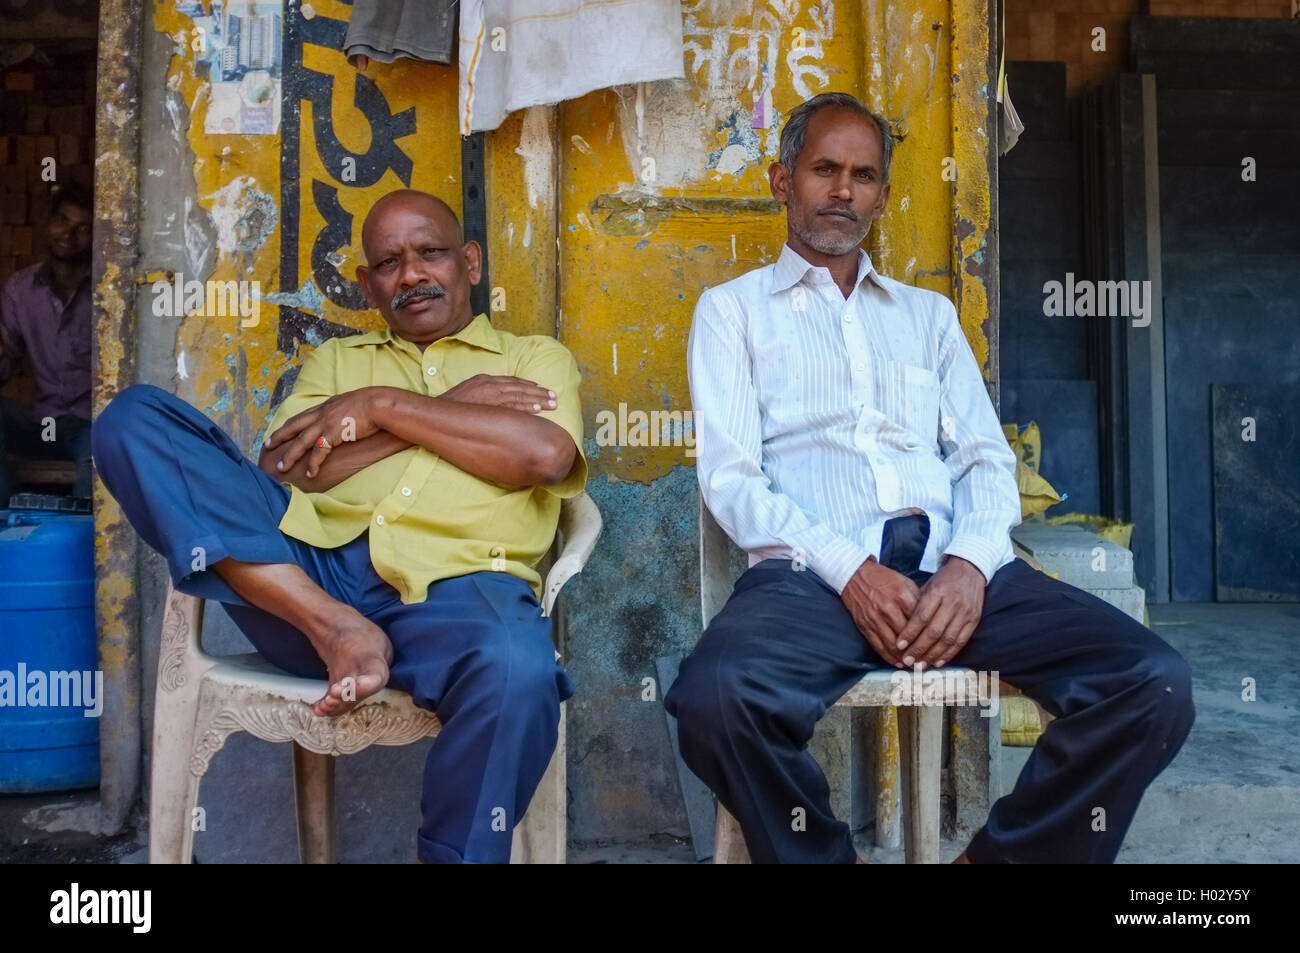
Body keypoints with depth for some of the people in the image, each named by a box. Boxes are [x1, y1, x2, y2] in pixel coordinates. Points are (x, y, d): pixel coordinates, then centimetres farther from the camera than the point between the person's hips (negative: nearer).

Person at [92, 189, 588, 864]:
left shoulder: (536, 358, 22)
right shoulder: (335, 360, 28)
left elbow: (544, 454, -2)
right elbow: (278, 472, 9)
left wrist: (384, 407, 1)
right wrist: (453, 410, 3)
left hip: (456, 586, -3)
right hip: (306, 570, 3)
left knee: (517, 672, -39)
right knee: (135, 416, -11)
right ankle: (336, 630, -23)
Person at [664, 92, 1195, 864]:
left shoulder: (929, 313, 27)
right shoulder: (733, 308, 16)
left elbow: (988, 458, 16)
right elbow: (730, 475, 2)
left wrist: (970, 563, -7)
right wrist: (849, 570, -14)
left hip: (952, 563, 4)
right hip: (813, 571, -3)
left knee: (1155, 682, -20)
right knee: (716, 697, -35)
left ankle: (1003, 855, -1)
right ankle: (825, 856, -5)